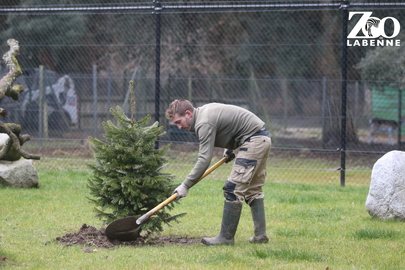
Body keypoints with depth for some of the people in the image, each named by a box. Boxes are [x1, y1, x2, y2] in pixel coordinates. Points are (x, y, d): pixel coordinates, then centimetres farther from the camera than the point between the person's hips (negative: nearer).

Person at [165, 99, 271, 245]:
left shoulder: (204, 123, -19)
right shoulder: (204, 111, 12)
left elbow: (204, 159, -24)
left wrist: (186, 185, -22)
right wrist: (229, 148, 20)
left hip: (253, 140, -11)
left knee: (233, 189, -10)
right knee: (253, 189, 16)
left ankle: (226, 237, -9)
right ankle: (260, 235, 19)